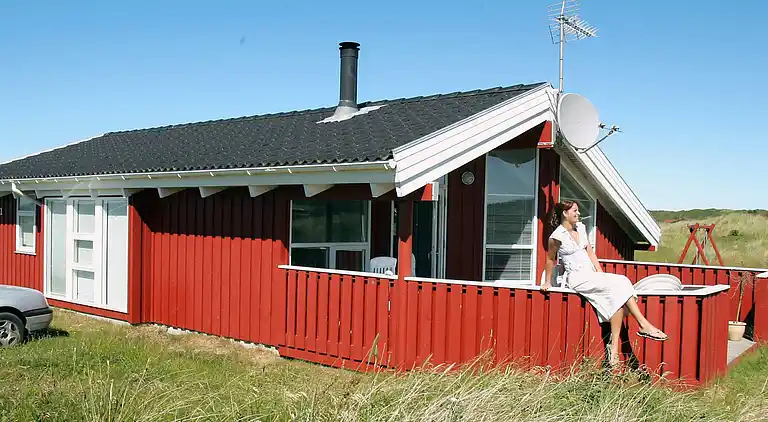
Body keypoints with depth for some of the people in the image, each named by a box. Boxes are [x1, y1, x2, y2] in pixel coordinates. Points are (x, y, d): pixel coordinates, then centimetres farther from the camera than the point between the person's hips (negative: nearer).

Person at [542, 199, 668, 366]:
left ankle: (614, 347, -22)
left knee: (617, 295, -20)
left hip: (591, 275, 7)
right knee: (617, 284, -24)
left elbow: (590, 252, 13)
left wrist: (600, 273, 4)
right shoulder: (558, 236, -10)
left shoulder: (580, 228, 11)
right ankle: (644, 325, -20)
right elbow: (550, 260, 1)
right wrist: (547, 282, 8)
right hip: (576, 277, -7)